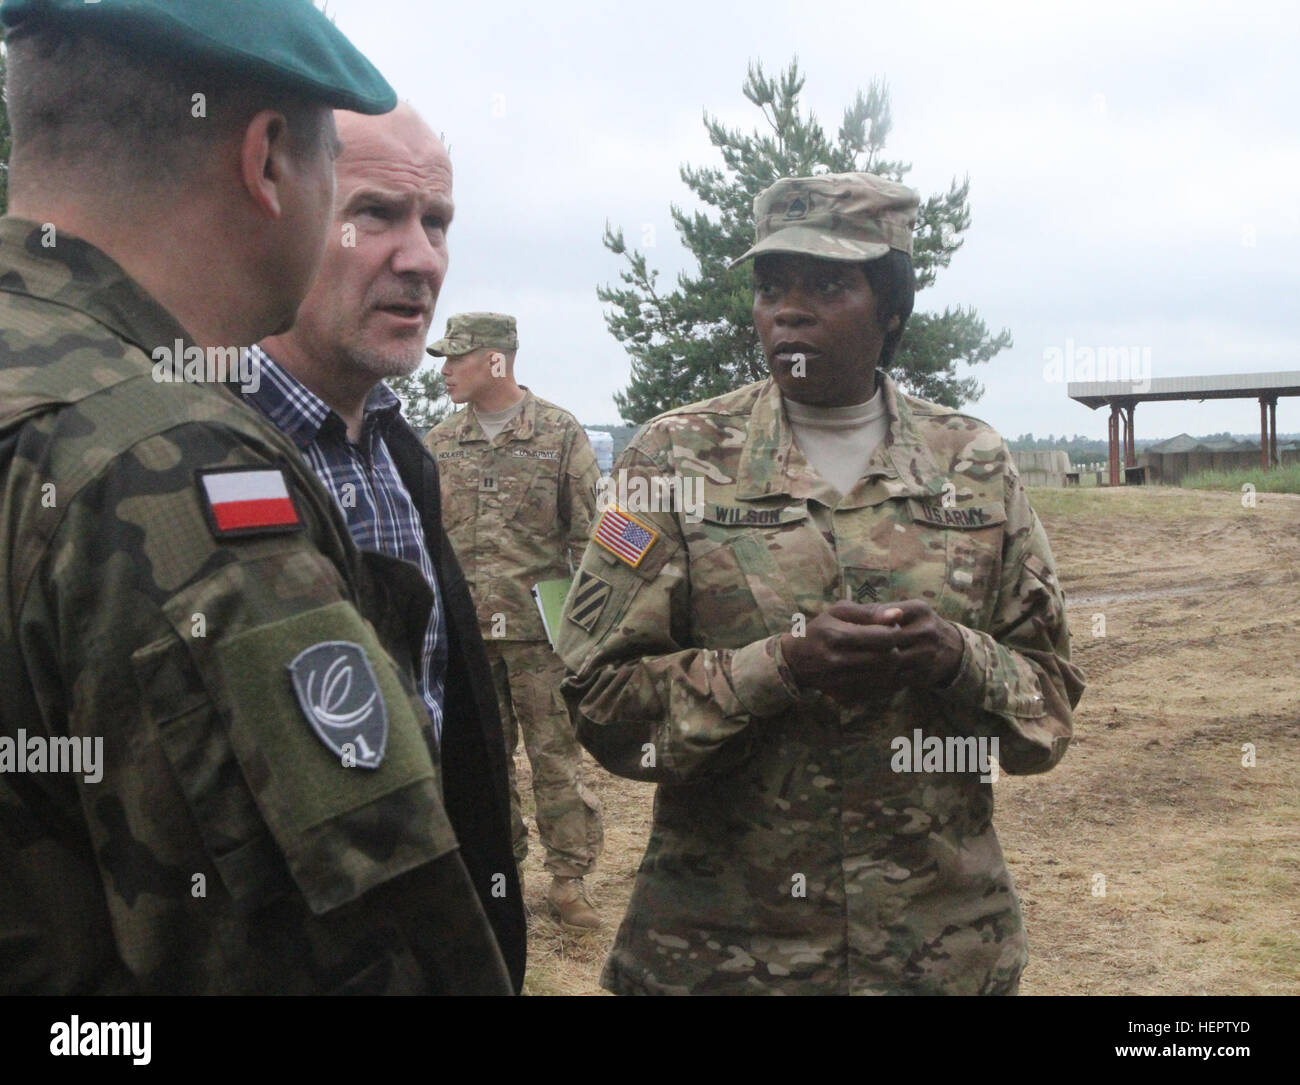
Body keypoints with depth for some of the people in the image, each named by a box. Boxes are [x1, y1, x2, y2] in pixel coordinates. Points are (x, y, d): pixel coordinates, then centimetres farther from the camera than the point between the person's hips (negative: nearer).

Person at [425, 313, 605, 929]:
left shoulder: (560, 434, -2)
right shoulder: (439, 445, 10)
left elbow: (589, 534, -2)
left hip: (540, 629, -4)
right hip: (462, 631, 4)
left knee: (556, 753, 1)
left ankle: (568, 877, 12)